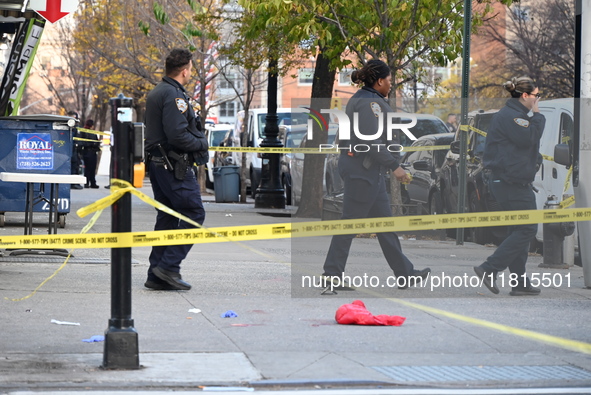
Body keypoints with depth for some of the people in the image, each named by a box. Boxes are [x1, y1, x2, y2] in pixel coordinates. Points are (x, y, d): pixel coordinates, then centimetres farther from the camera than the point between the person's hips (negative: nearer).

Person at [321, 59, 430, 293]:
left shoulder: (362, 99, 17)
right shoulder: (369, 102, -16)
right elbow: (371, 141, -23)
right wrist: (394, 166, -19)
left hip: (368, 170, 11)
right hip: (362, 170, -11)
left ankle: (405, 274, 16)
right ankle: (332, 275, -1)